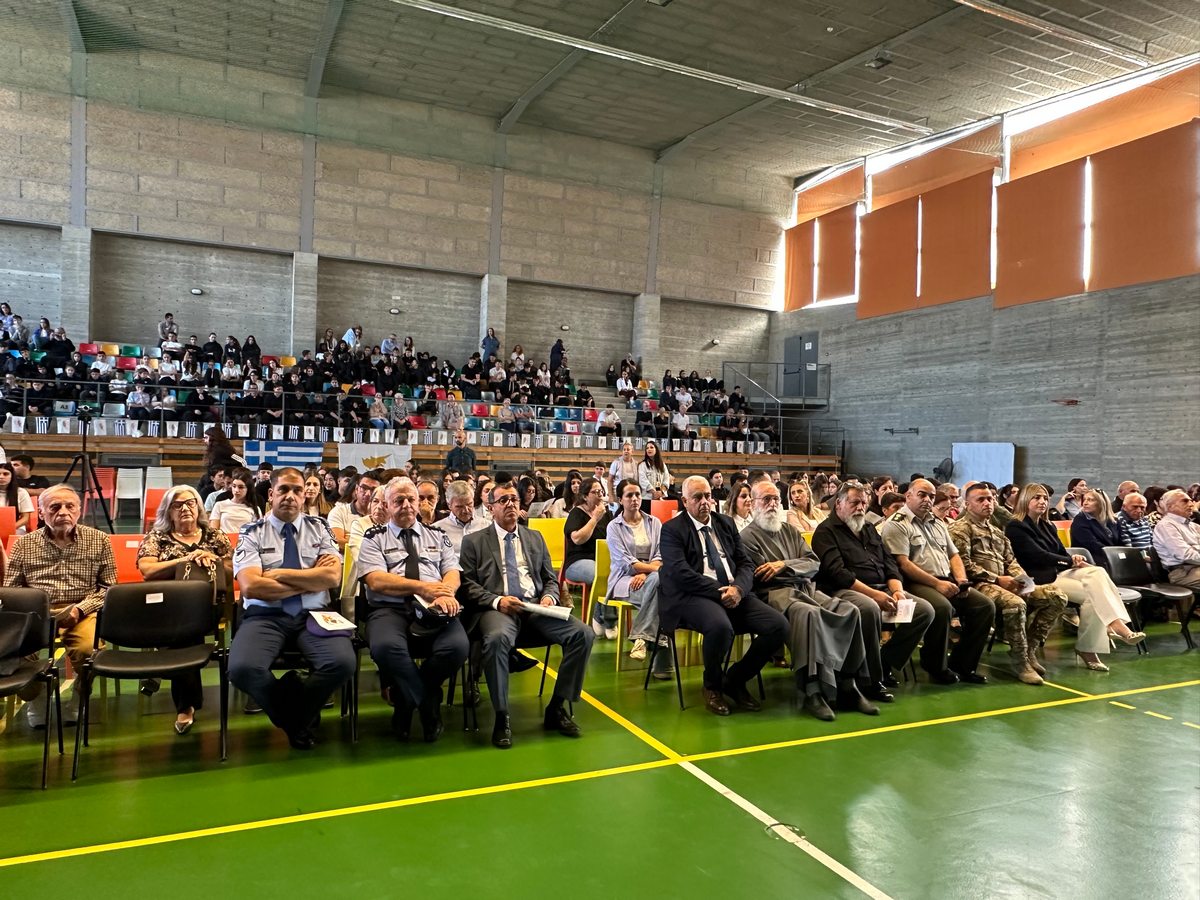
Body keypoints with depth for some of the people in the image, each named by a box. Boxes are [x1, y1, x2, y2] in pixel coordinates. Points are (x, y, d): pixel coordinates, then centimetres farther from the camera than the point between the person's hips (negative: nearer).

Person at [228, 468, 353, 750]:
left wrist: (279, 573, -6)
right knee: (242, 669, -32)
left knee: (343, 663, -28)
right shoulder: (252, 533, 7)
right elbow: (251, 586, -8)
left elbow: (332, 577, -3)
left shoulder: (319, 528, 12)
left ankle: (291, 715, 4)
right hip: (265, 617, -1)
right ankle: (299, 717, 0)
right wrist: (311, 580, -5)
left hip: (313, 615, 1)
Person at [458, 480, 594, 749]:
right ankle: (502, 717, -21)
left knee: (583, 633, -21)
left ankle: (557, 708, -7)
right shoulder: (474, 541, 11)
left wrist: (549, 597, -2)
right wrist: (496, 601, -15)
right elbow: (467, 585, 2)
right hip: (497, 609, -3)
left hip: (536, 607, 4)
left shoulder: (535, 538, 22)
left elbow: (550, 579, 21)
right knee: (497, 638, -39)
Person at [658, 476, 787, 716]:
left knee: (779, 625, -16)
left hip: (734, 593, 6)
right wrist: (719, 591, -18)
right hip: (693, 597, -6)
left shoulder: (726, 524, 19)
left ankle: (735, 679, 6)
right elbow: (681, 572, -12)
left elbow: (745, 564, 13)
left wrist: (737, 588, -9)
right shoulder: (672, 530, 1)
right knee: (720, 626, -37)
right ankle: (713, 686, -4)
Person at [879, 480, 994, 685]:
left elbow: (954, 555, 25)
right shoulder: (896, 524, -4)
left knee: (986, 606, -9)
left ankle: (962, 665, 0)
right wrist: (937, 583, -18)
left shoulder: (938, 523, 23)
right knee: (942, 607, -34)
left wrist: (961, 580, 4)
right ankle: (936, 667, -12)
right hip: (915, 583, -8)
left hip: (946, 581, 8)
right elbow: (902, 563, -14)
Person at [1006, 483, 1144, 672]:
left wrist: (1078, 562, -6)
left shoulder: (1047, 526, 22)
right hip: (1038, 579, -8)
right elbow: (1038, 556, -16)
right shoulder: (1015, 527, -7)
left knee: (1098, 572, -21)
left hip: (1058, 572, 8)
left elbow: (1063, 553, 15)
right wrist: (1072, 561, -11)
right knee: (1092, 593, -26)